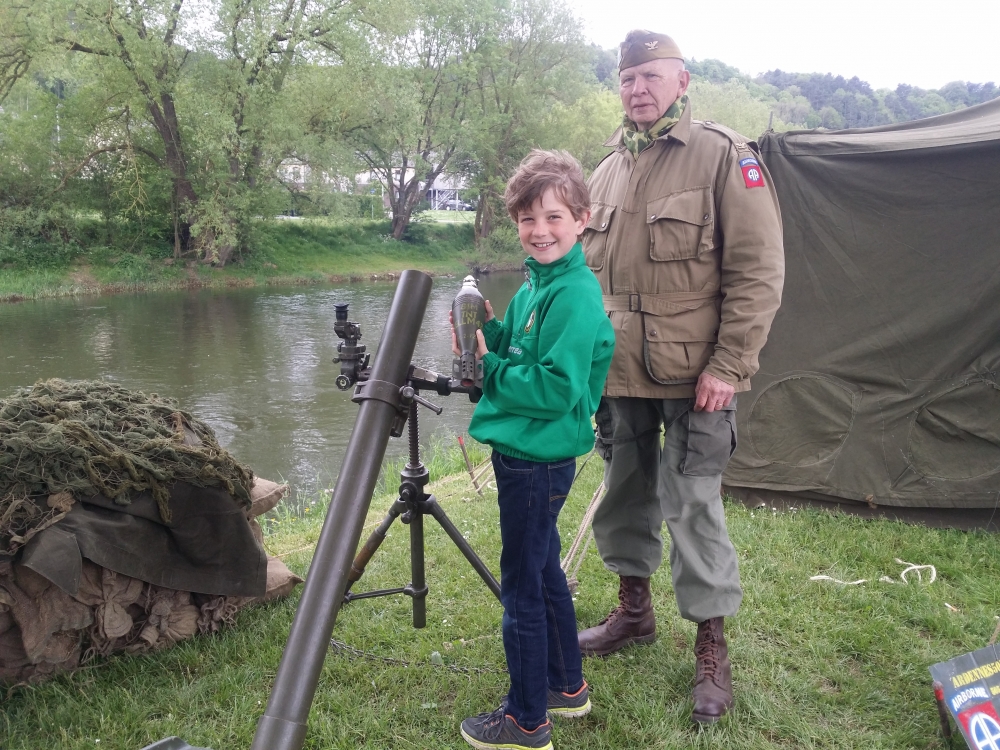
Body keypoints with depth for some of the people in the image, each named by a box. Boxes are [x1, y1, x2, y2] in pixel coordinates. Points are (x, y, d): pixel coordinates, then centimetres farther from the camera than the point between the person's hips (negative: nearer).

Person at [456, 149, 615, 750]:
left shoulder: (575, 295, -20)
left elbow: (556, 389, -26)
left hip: (538, 461, -10)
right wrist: (490, 331, -2)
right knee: (544, 572, 21)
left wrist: (488, 366, -18)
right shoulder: (536, 283, 10)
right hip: (524, 455, 10)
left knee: (522, 588, 1)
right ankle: (568, 687, 38)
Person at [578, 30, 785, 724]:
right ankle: (634, 609, 35)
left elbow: (758, 269, -11)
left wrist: (727, 365, -16)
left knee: (692, 503, -3)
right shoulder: (608, 172, 13)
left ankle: (712, 648, 13)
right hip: (620, 372, 6)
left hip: (695, 375, -6)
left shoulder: (724, 156, -7)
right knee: (626, 491, 15)